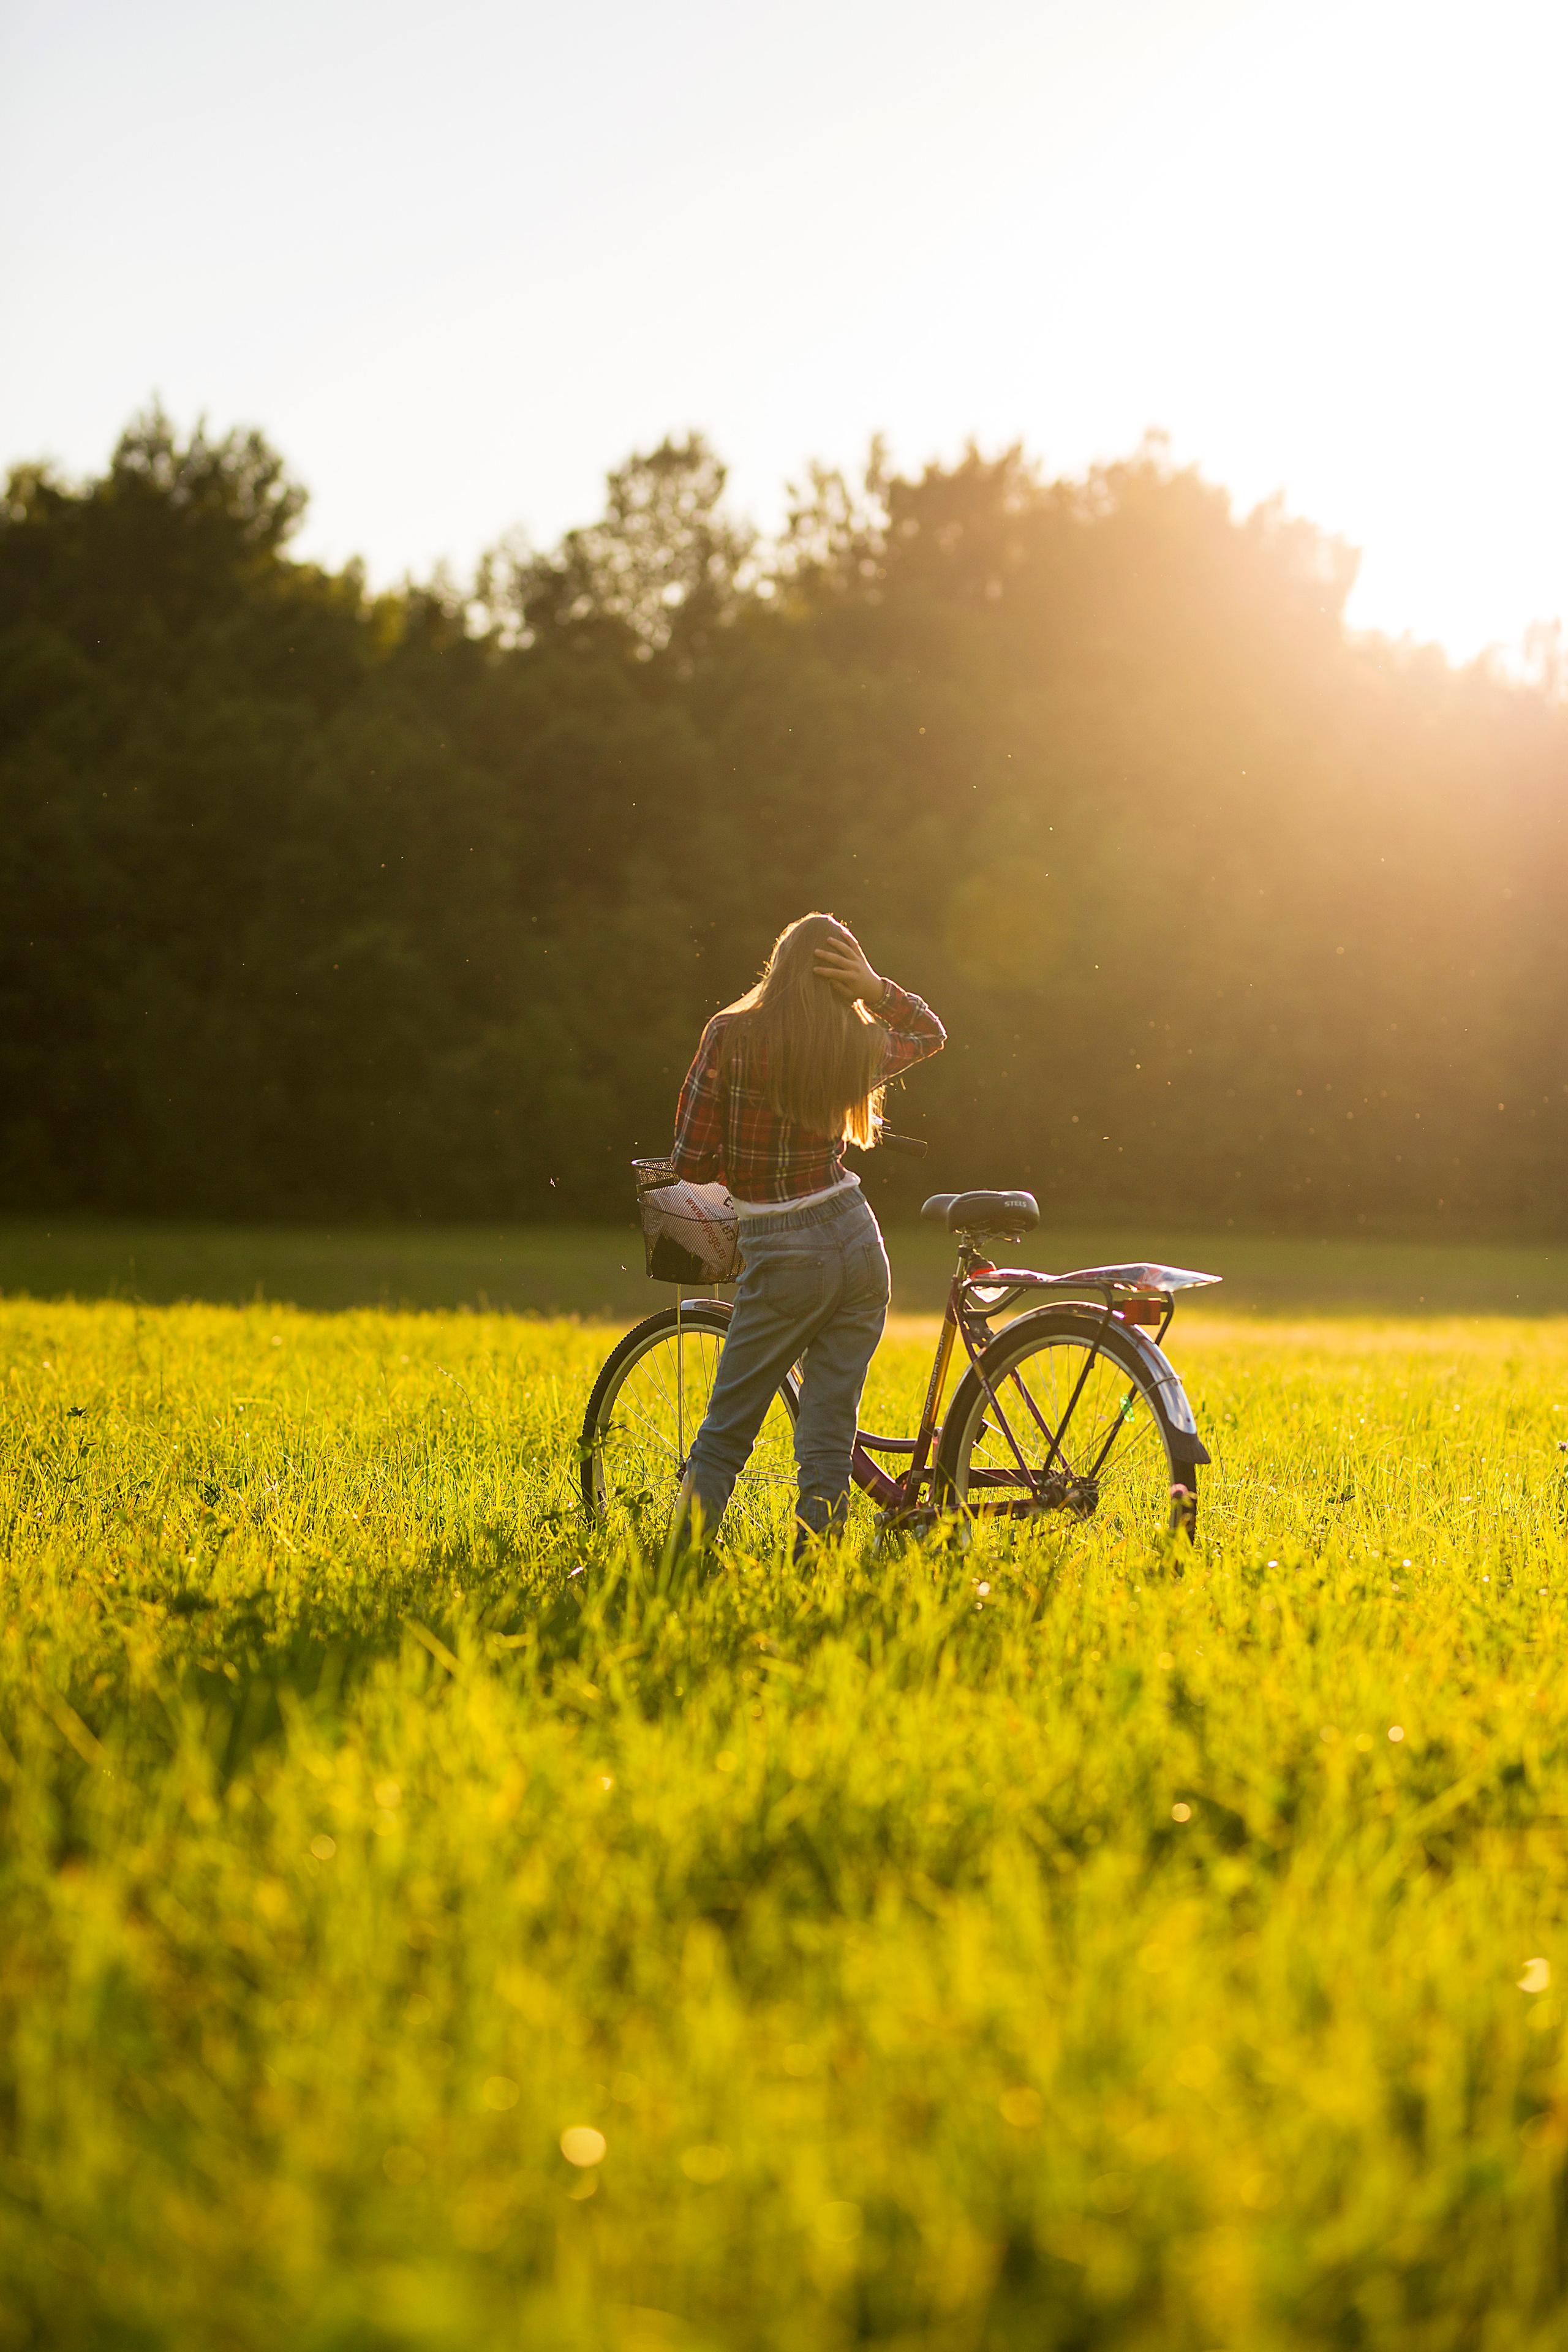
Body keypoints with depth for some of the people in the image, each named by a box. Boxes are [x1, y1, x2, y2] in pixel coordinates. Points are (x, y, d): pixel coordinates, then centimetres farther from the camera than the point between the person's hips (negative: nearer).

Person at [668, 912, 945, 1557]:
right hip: (856, 1238, 3)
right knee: (829, 1437, 7)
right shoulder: (858, 1048, 1)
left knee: (725, 1435, 7)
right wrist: (876, 988, 5)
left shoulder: (730, 1035, -9)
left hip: (783, 1259, -3)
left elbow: (693, 1162, -9)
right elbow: (932, 1032, 24)